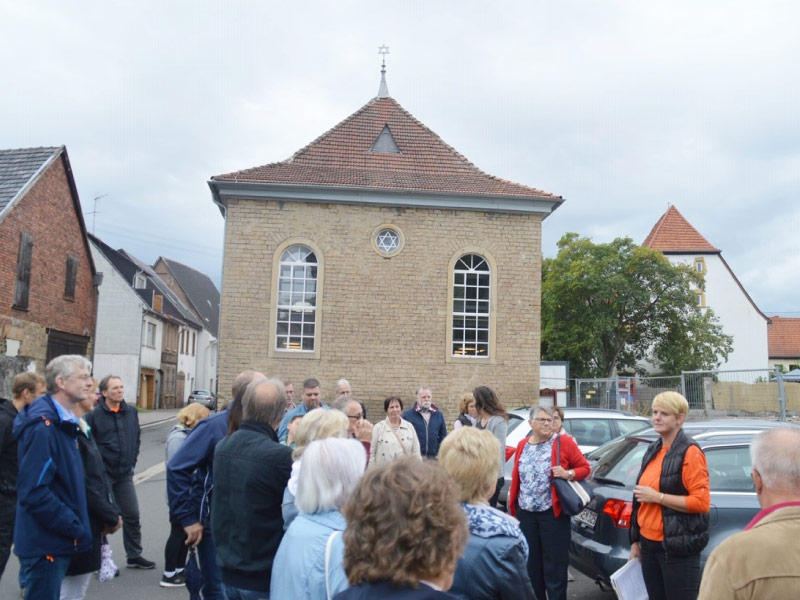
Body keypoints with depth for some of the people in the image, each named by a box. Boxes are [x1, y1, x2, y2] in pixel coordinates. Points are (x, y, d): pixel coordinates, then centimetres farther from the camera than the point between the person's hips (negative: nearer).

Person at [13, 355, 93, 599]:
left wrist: (76, 526, 12)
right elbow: (33, 492, -26)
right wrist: (75, 528, -20)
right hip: (45, 542, -9)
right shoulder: (43, 427, -21)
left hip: (58, 539, 10)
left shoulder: (63, 423, 11)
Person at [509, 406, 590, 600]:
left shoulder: (564, 442, -5)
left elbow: (585, 468, 0)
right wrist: (513, 508, 7)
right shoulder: (523, 445, 7)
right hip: (526, 513, 4)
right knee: (531, 562, 14)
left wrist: (568, 474, -19)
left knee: (554, 564, 4)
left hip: (553, 513, -4)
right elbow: (516, 478, 8)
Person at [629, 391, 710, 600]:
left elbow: (702, 502, -16)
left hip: (678, 550, -7)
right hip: (649, 544, 7)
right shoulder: (653, 450, 12)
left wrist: (657, 497, -16)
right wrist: (636, 541, 17)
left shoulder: (689, 451, -9)